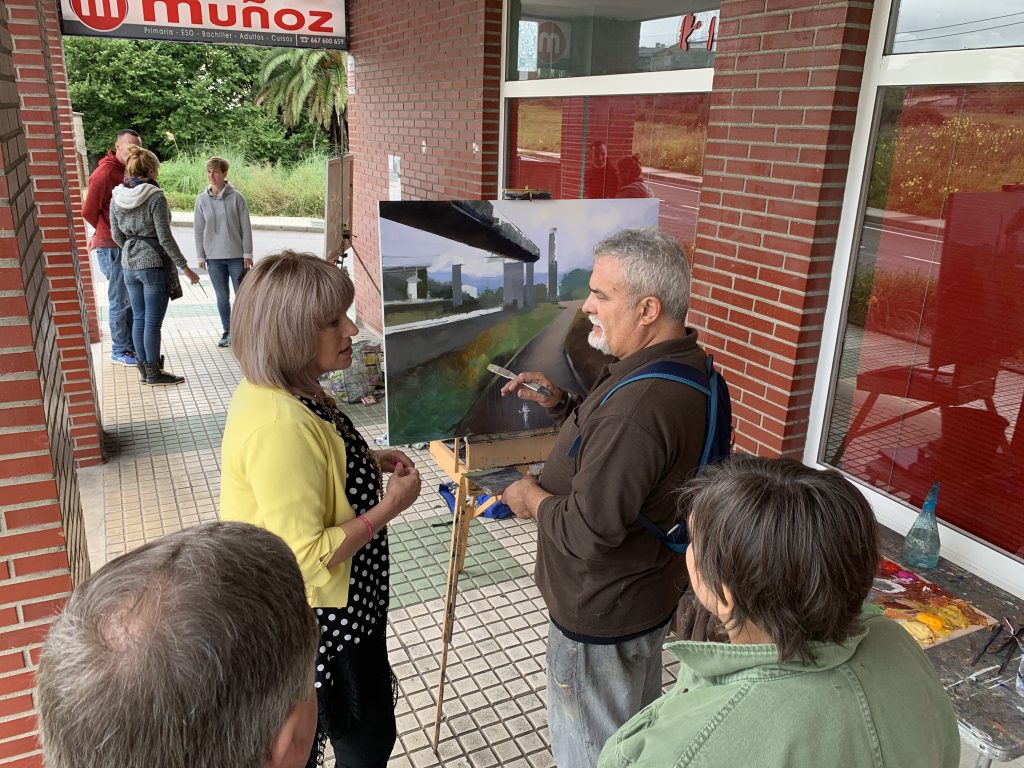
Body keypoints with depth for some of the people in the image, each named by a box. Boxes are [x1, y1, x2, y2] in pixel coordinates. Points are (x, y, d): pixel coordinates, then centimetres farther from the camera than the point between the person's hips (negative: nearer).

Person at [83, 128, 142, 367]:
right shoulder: (105, 172, -15)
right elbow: (89, 211, -13)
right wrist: (111, 233, 0)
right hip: (112, 247, -8)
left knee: (132, 299, 14)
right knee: (119, 300, 0)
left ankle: (131, 346, 25)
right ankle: (120, 352, 10)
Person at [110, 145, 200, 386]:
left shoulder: (117, 196, 5)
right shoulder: (155, 196, -14)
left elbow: (116, 235, 11)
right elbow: (165, 237, -15)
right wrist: (184, 267, -9)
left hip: (129, 266, 7)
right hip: (154, 264, -7)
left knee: (139, 318, 14)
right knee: (153, 321, 0)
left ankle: (143, 368, 22)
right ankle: (154, 372, 8)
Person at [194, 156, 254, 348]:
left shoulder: (236, 197, -4)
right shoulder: (202, 200, 4)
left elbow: (246, 227, -2)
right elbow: (199, 230, 8)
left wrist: (247, 254, -5)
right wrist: (201, 256, 5)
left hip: (236, 255, -3)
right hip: (214, 256, 3)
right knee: (222, 296, 9)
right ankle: (227, 332, 19)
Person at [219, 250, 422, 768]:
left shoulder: (271, 392, -2)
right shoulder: (281, 426, -33)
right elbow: (307, 558, -31)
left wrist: (367, 463, 2)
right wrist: (390, 506, -22)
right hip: (320, 620, -9)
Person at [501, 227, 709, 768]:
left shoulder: (637, 408, -36)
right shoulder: (688, 365, -2)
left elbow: (588, 534, -31)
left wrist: (533, 499, -13)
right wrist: (561, 403, -1)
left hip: (603, 618, -10)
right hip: (653, 595, 10)